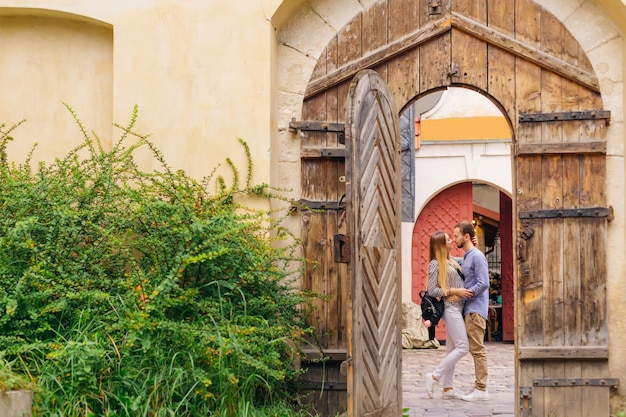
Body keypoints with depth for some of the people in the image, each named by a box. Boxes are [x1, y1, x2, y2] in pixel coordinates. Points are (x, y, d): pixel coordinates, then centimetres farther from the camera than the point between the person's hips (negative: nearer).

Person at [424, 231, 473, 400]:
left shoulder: (452, 260, 15)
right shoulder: (435, 264, -8)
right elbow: (432, 290, -13)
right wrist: (454, 291, -16)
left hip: (457, 308, 8)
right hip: (450, 308, -8)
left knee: (452, 349, 8)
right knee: (462, 347, -12)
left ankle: (447, 389, 11)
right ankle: (435, 377, -4)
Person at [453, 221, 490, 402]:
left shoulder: (477, 256, -11)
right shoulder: (465, 258, 18)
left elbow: (483, 283, -17)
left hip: (475, 310, -10)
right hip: (469, 310, 10)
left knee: (477, 349, -8)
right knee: (475, 349, 11)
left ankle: (481, 389, -7)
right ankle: (479, 386, 15)